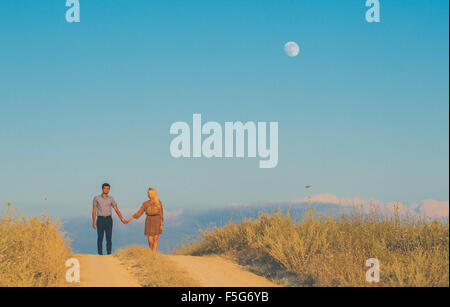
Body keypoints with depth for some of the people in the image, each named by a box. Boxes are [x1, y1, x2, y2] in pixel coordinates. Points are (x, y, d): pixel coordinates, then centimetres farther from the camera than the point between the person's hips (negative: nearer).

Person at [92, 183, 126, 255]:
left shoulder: (111, 199, 8)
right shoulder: (96, 198, 2)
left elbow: (116, 209, 7)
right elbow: (94, 210, 0)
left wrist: (122, 219, -3)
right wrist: (94, 222, -10)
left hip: (108, 220, 2)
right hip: (100, 219, -2)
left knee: (109, 238, -1)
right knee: (100, 238, -2)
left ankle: (109, 255, 5)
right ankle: (100, 254, 4)